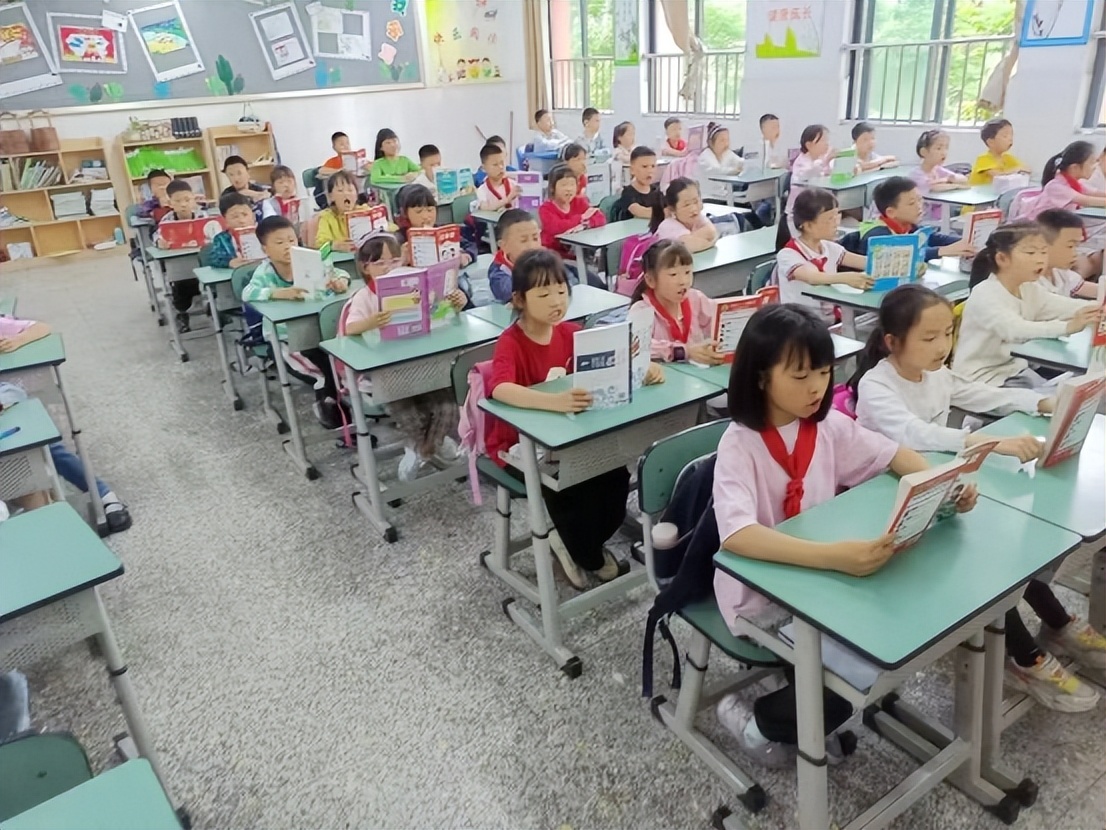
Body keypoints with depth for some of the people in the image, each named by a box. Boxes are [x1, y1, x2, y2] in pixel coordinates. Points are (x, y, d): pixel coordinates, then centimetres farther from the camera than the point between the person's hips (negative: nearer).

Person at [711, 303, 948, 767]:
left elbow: (895, 455, 9)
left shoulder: (828, 426, -3)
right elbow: (736, 536, -38)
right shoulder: (740, 444, -23)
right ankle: (762, 725, 6)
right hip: (761, 595, -6)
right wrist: (835, 556, -48)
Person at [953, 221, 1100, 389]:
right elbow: (1015, 330, -35)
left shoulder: (1029, 289, 7)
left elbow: (1064, 306, -7)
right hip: (982, 378, -8)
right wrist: (1067, 327, -46)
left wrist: (1096, 309, -26)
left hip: (1015, 370, 8)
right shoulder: (985, 295, -21)